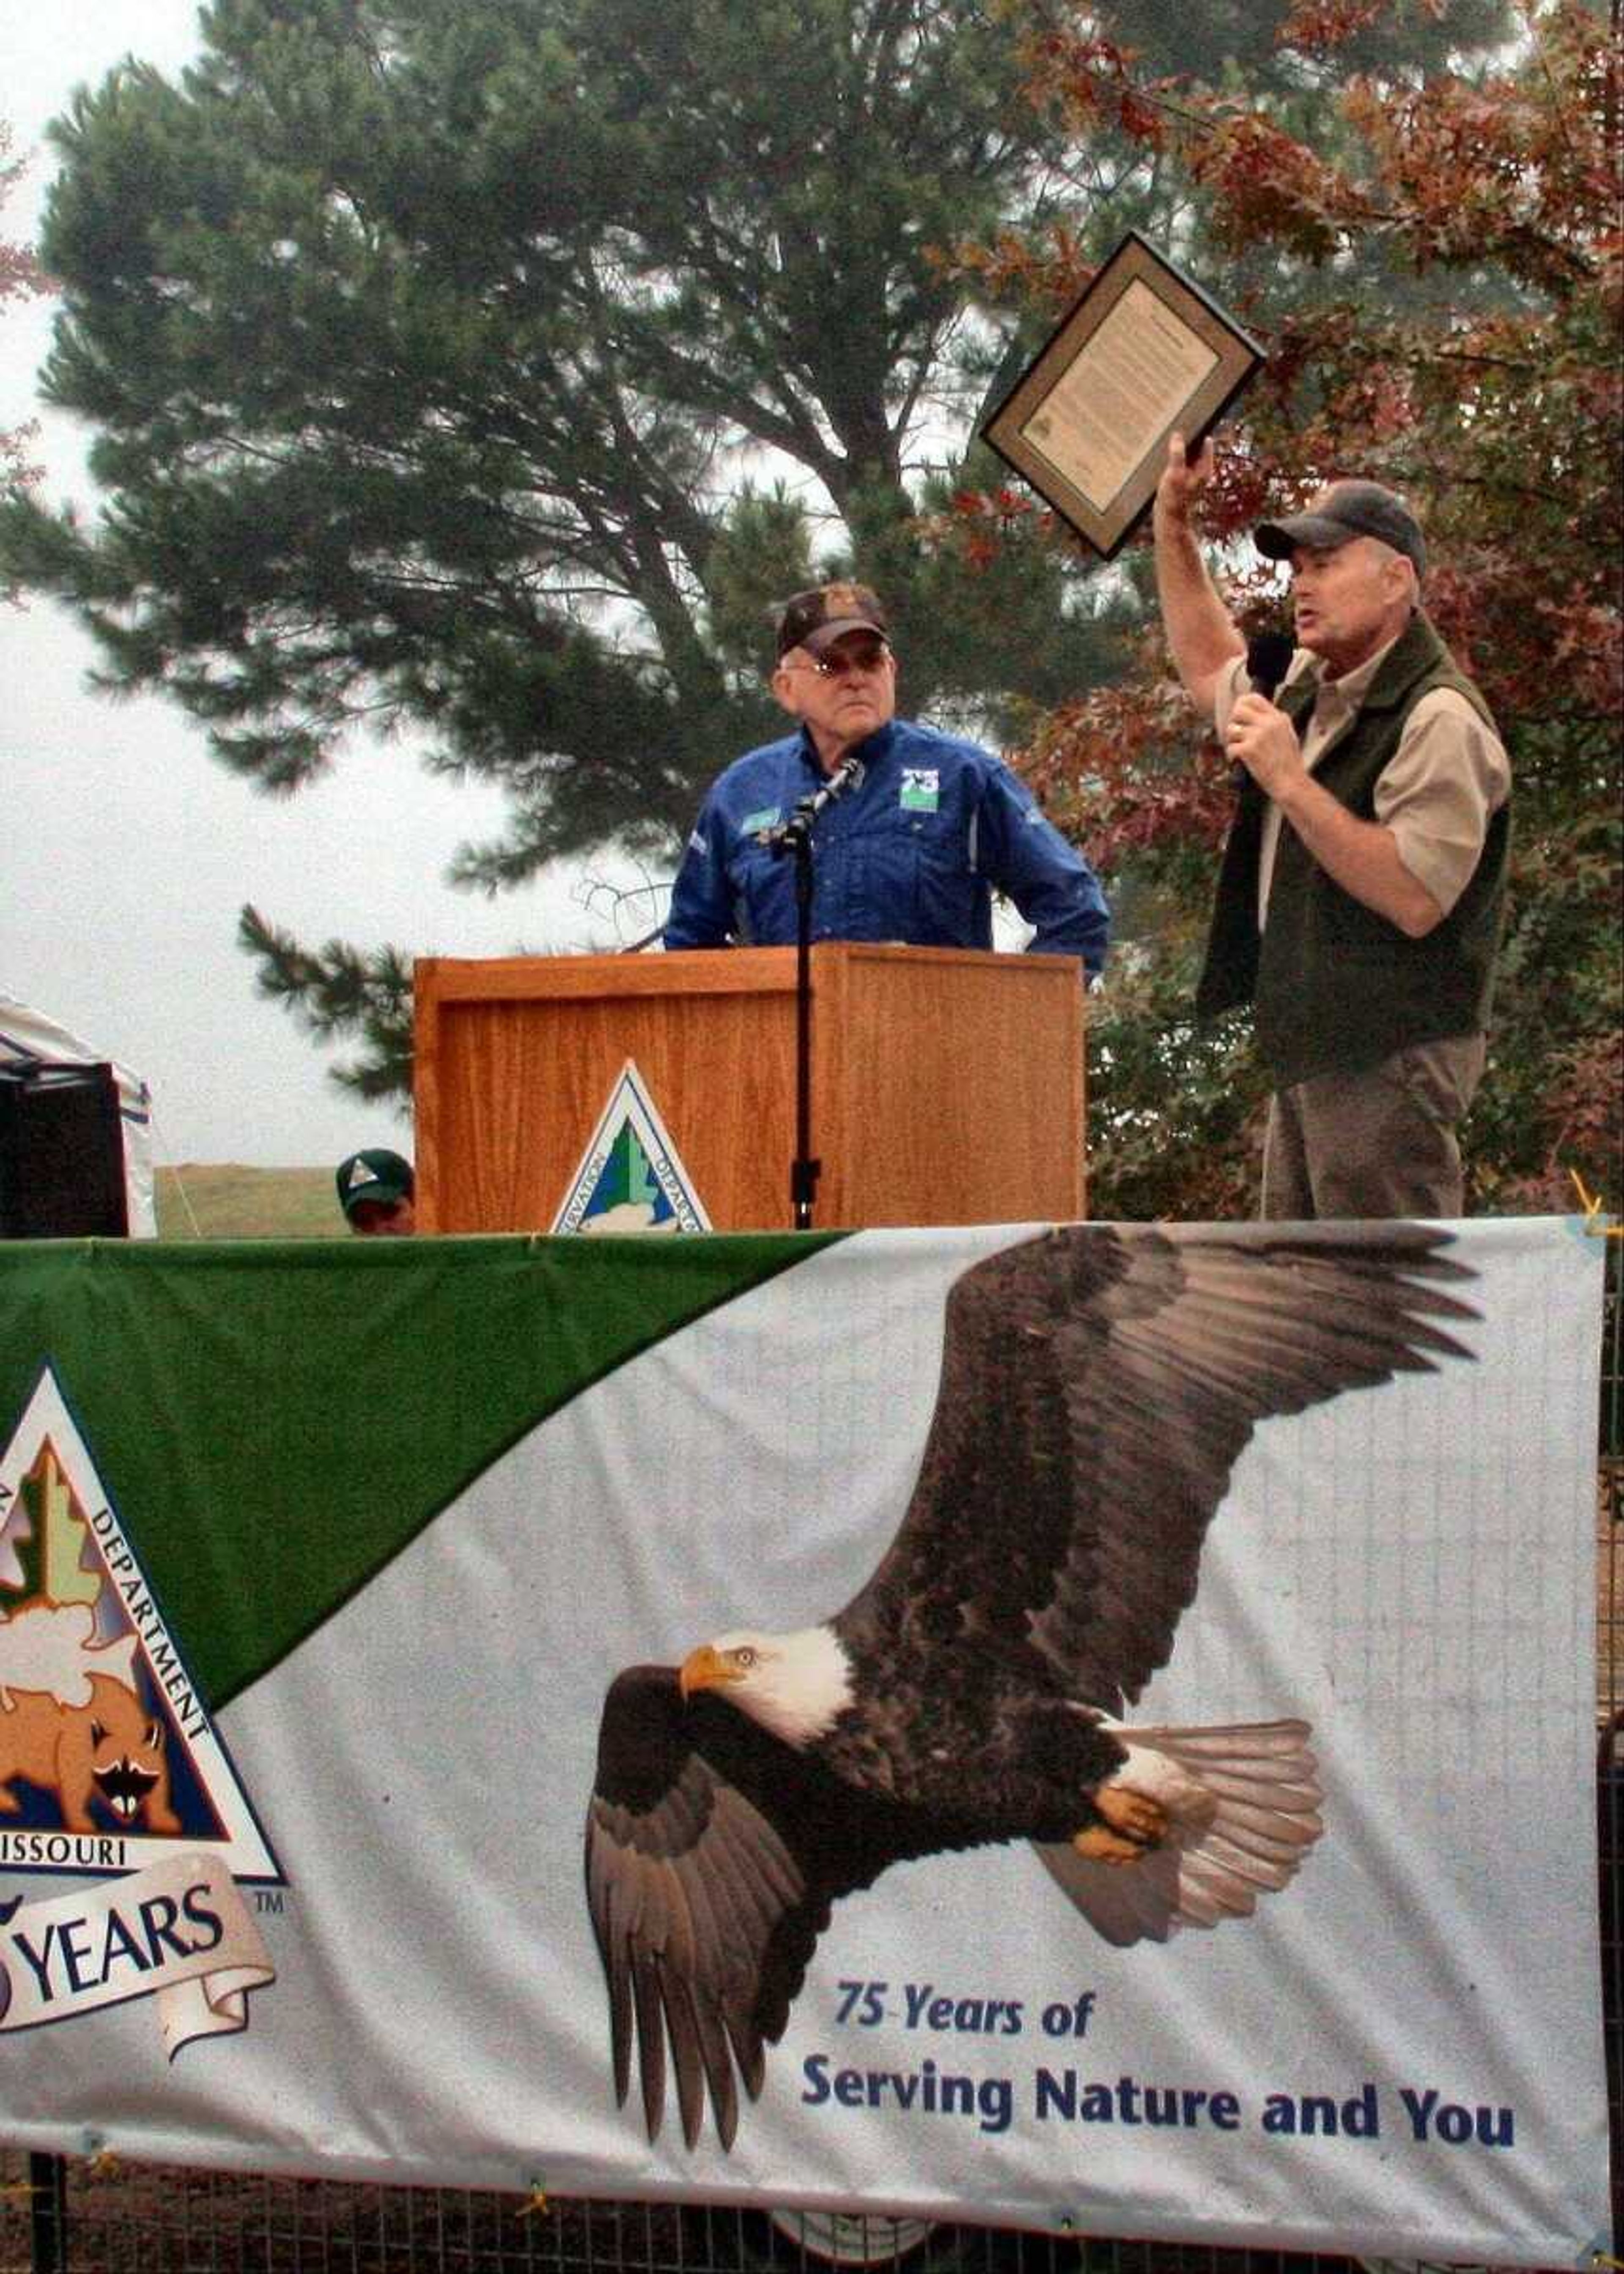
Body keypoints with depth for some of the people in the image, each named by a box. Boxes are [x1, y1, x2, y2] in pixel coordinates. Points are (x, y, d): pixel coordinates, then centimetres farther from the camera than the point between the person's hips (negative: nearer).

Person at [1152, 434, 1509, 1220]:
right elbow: (1211, 668, 36)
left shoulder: (1439, 720, -16)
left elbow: (1416, 898, -25)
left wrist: (1291, 781, -24)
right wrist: (1173, 521, 26)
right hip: (1313, 1053, 10)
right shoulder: (1311, 691, 15)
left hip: (1389, 1059, -10)